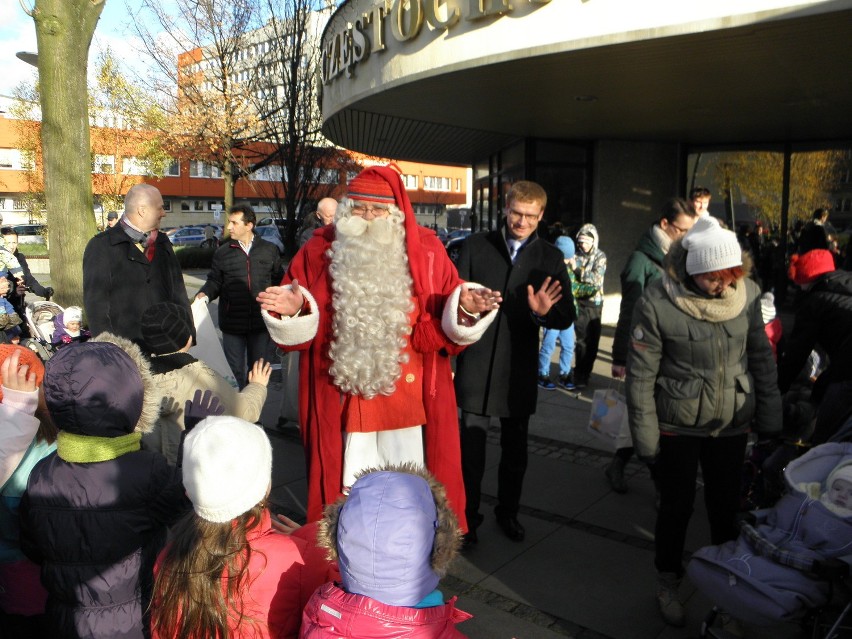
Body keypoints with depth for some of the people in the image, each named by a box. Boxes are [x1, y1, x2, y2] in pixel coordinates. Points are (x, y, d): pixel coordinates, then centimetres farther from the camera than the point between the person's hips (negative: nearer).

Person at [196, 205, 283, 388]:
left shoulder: (269, 250, 3)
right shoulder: (222, 252, 2)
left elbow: (278, 279, 8)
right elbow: (214, 281, 5)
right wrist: (205, 294, -15)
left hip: (261, 323, 0)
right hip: (232, 324, 0)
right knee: (235, 372, 10)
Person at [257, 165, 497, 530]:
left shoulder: (426, 252, -2)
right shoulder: (320, 251, -1)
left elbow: (445, 326, -4)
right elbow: (300, 331, -1)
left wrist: (464, 309, -24)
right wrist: (294, 308, -22)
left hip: (408, 399, 0)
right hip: (343, 397, 0)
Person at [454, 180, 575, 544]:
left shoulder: (551, 258, 4)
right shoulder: (476, 246, 1)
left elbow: (566, 317, 0)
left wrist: (544, 312, -21)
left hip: (519, 368, 2)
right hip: (476, 363, -1)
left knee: (515, 447, 15)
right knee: (471, 443, 2)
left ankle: (508, 511, 35)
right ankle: (468, 514, 21)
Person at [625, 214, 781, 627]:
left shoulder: (747, 293, -8)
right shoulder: (656, 303, -20)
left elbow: (760, 356, 3)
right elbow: (640, 376, -14)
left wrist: (770, 417, 5)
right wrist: (646, 437, -11)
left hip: (733, 423, 3)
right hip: (678, 426, -3)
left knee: (725, 506, 14)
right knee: (677, 505, 10)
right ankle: (668, 583, 33)